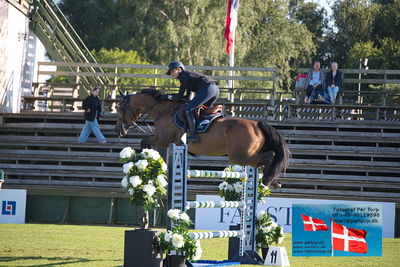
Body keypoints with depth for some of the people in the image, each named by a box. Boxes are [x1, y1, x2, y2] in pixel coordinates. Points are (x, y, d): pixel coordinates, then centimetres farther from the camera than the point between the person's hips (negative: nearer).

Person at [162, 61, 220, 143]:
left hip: (207, 89, -10)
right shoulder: (188, 75, 27)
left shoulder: (184, 76, -1)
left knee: (188, 109, -11)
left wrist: (169, 97, 9)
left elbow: (180, 96, -3)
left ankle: (193, 135, -18)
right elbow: (186, 97, 26)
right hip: (215, 89, 10)